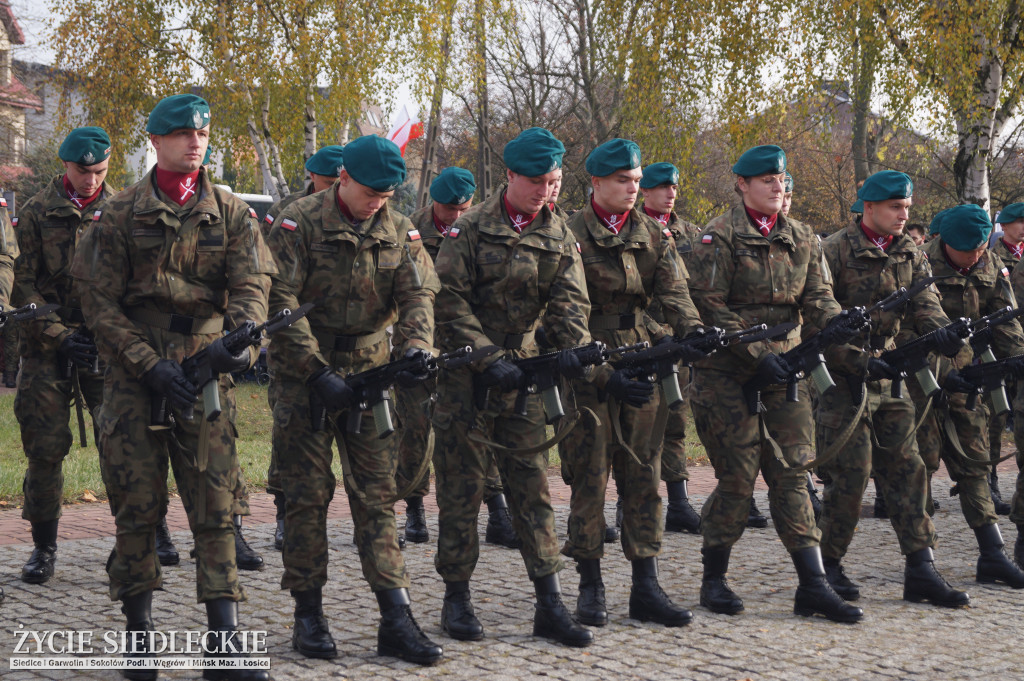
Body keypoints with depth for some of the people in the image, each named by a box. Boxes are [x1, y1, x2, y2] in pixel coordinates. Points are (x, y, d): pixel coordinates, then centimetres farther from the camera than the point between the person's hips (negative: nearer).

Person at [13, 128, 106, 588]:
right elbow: (23, 286, 1)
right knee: (45, 447, 0)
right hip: (48, 346, 0)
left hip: (109, 347, 1)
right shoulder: (37, 213, 4)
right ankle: (44, 547, 13)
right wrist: (60, 336, -10)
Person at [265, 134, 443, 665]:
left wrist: (416, 349, -23)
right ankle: (308, 617, 11)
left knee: (377, 493, 1)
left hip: (368, 372, 4)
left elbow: (417, 295, -2)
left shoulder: (399, 232, 5)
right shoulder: (299, 223, -9)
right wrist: (317, 372, -21)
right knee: (308, 495, 1)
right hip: (303, 376, -3)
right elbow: (281, 302, -14)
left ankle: (396, 622, 0)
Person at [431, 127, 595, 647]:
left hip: (522, 374, 4)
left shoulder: (559, 237, 8)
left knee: (532, 486, 3)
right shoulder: (471, 228, -4)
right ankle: (457, 600, 12)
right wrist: (489, 358, -18)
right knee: (461, 488, 2)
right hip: (464, 374, -3)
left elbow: (569, 301, 0)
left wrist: (573, 348, -21)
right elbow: (449, 299, -9)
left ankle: (549, 605, 5)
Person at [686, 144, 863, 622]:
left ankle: (813, 586, 0)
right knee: (738, 475, -2)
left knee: (791, 473, 1)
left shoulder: (800, 238, 12)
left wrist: (835, 322, -18)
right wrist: (756, 353, -18)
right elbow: (710, 306, -11)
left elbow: (816, 295, 6)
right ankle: (714, 579, 14)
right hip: (728, 372, -5)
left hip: (783, 367, 5)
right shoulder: (720, 236, -6)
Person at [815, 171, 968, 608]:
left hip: (889, 376, 6)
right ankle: (828, 566, 10)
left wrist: (941, 330, -25)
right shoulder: (835, 252, -8)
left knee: (906, 469, 3)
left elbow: (923, 302, -2)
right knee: (849, 473, -5)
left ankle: (920, 571, 4)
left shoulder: (910, 255, 11)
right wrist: (860, 362, -20)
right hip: (843, 379, -6)